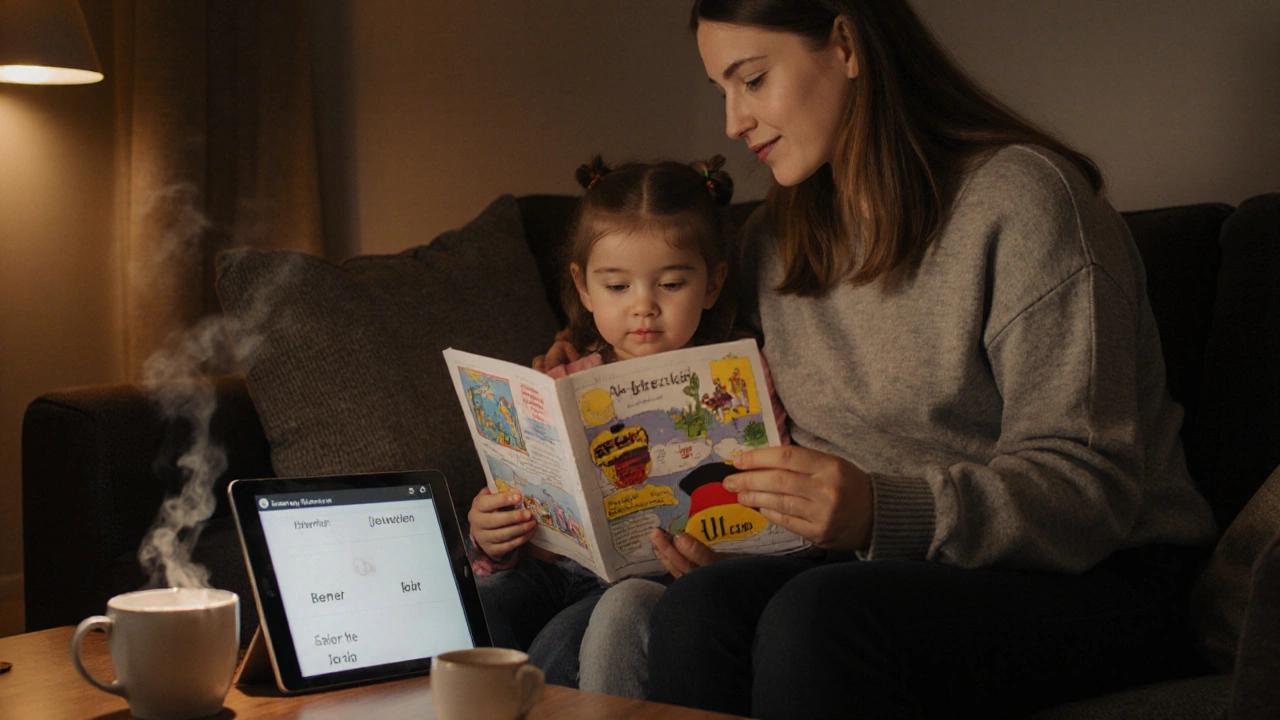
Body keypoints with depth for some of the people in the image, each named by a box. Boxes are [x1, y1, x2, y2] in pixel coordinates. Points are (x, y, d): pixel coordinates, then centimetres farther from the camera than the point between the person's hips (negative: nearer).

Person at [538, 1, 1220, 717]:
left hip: (1098, 577, -5)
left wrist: (884, 512, -33)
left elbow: (1091, 486, -18)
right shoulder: (774, 242, 11)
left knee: (817, 618, -34)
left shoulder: (1022, 197, -13)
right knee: (700, 606, -26)